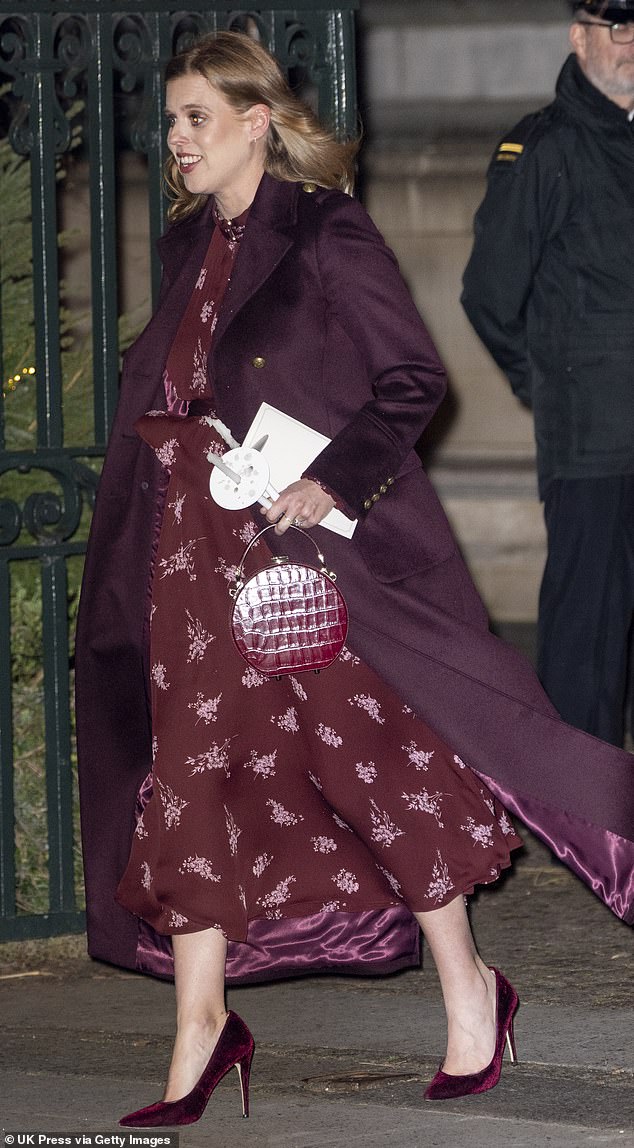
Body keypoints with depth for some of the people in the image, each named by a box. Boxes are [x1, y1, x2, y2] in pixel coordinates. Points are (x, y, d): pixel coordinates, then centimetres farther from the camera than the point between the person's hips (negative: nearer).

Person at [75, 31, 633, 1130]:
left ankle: (469, 995, 13)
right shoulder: (190, 248, 14)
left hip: (317, 545, -7)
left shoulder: (324, 235, -8)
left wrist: (335, 480, -19)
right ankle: (201, 1030, 5)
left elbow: (413, 378, -11)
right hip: (201, 549, 7)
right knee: (192, 773, 2)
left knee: (372, 756, -2)